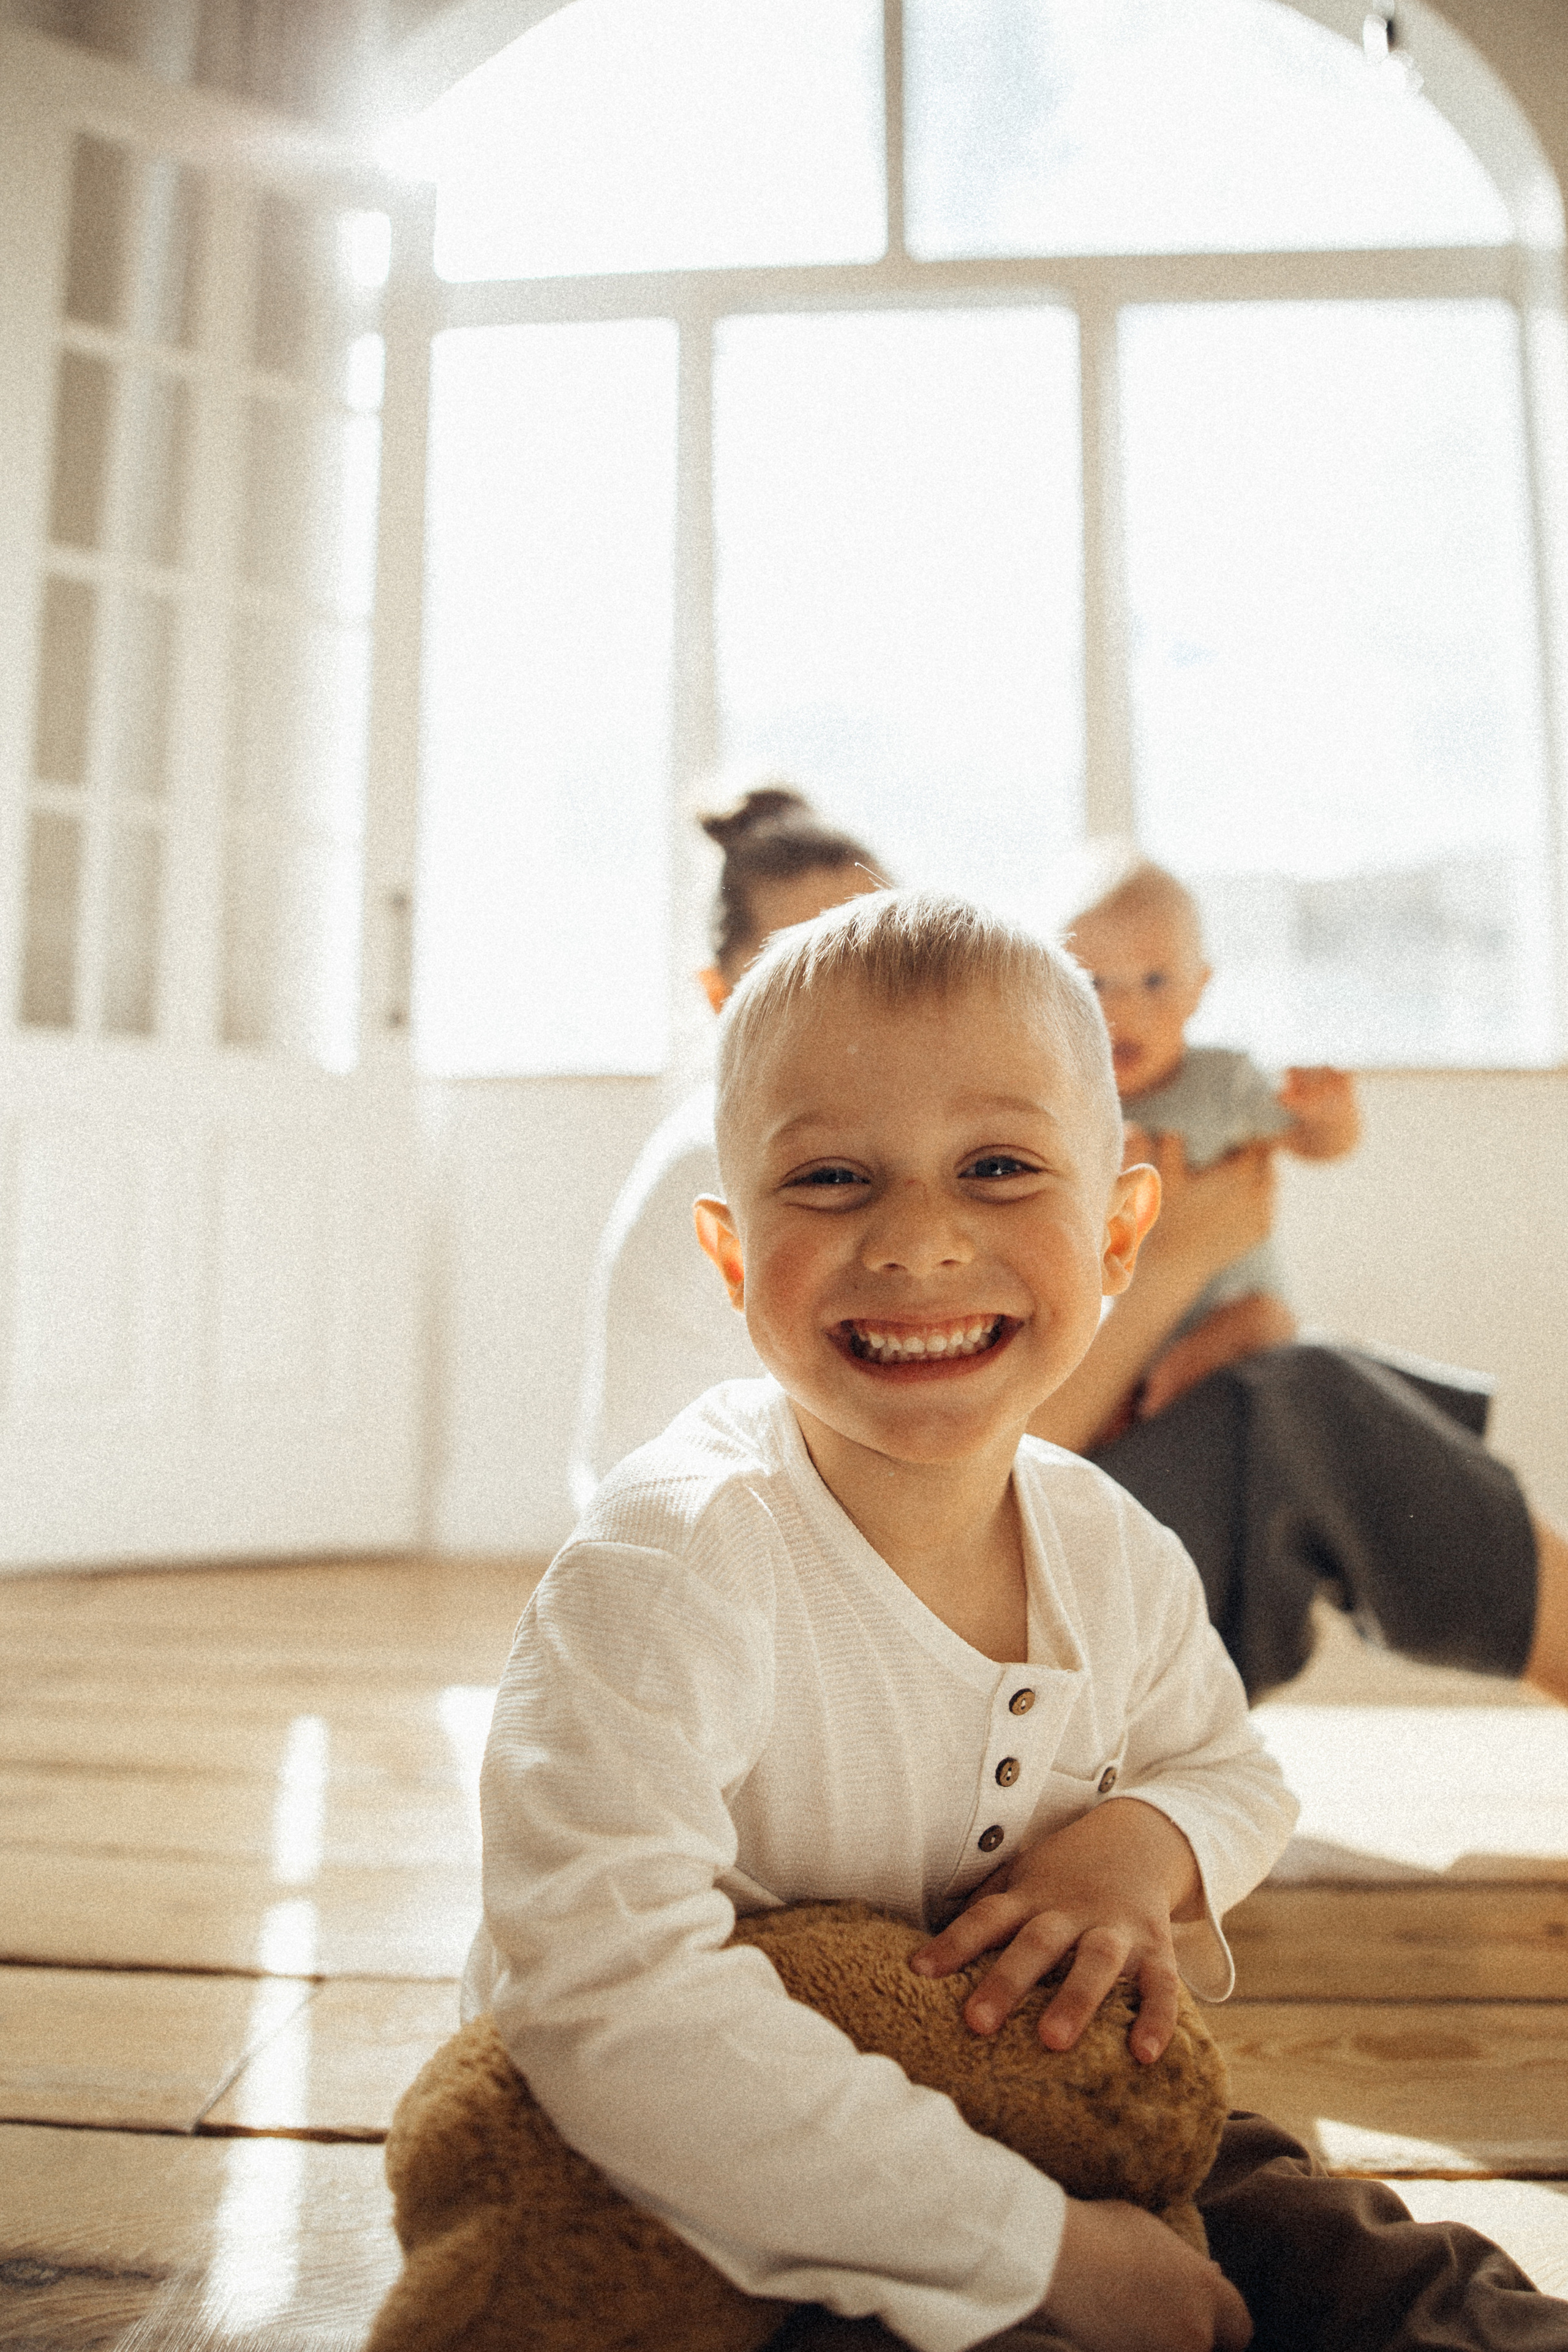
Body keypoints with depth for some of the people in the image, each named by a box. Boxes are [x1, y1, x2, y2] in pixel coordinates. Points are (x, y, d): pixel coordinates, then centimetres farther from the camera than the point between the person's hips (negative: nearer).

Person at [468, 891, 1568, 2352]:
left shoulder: (1118, 1555, -10)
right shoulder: (667, 1575, -33)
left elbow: (1228, 1765, 9)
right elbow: (608, 1999, -40)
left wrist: (1146, 1842, -17)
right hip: (702, 2207, -5)